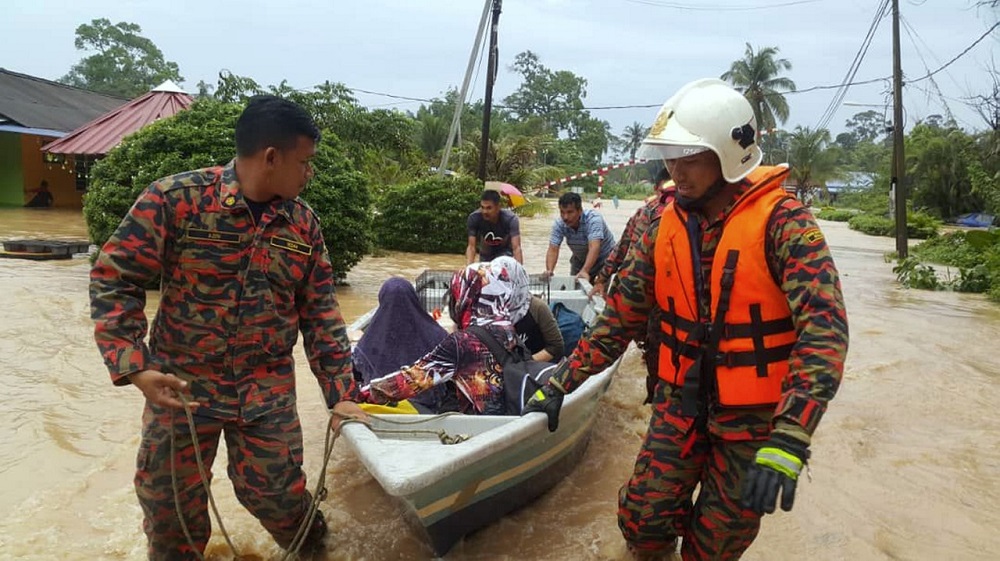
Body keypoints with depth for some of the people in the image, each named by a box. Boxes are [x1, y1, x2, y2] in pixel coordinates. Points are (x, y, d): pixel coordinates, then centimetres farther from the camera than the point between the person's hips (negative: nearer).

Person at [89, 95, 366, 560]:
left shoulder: (303, 223, -1)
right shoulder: (175, 199, -13)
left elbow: (321, 314, 3)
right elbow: (114, 278, -8)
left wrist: (341, 394, 0)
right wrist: (133, 366, -19)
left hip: (268, 390, 2)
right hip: (181, 384, -1)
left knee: (275, 491, 7)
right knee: (170, 502, 12)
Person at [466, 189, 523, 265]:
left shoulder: (510, 219, -33)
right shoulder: (474, 218, -28)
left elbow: (516, 248, -39)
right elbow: (471, 246, -29)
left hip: (505, 252, -3)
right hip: (486, 255, 3)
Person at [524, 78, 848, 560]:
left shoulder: (780, 222, -17)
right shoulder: (665, 226, -1)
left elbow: (824, 327, -26)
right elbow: (621, 315, 3)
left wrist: (787, 442, -36)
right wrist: (561, 383, 0)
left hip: (753, 414, -3)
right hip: (682, 400, 4)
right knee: (643, 519, 4)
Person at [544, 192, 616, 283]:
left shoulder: (593, 218, -31)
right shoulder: (559, 224, -19)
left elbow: (594, 247, -43)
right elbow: (553, 250, -24)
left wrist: (585, 271, -56)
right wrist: (549, 271, -43)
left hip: (604, 259, -4)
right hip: (581, 260, 4)